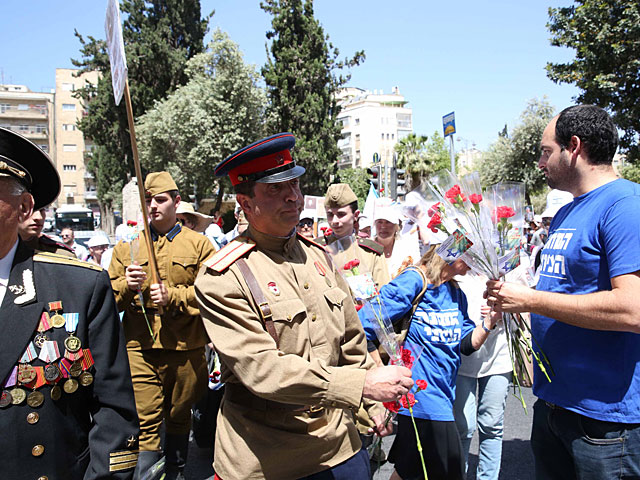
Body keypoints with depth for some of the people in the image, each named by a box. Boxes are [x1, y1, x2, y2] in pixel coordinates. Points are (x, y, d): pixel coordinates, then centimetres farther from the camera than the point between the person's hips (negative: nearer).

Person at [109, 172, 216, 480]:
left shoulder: (199, 245, 4)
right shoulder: (127, 246, 10)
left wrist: (172, 295, -17)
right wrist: (126, 286, -15)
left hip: (186, 348, 0)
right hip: (140, 348, 0)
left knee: (179, 417, 16)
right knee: (145, 422, -5)